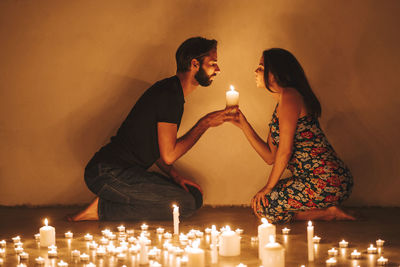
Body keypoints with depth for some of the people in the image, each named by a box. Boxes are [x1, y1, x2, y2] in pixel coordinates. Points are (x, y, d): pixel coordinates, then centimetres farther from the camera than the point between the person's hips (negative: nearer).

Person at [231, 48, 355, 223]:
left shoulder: (289, 96, -9)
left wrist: (269, 186, -4)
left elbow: (285, 150, -12)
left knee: (262, 206, -11)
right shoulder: (280, 106, 20)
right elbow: (270, 157, 16)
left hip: (327, 180, -10)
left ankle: (329, 213, -3)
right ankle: (327, 209, 9)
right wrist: (243, 124, 16)